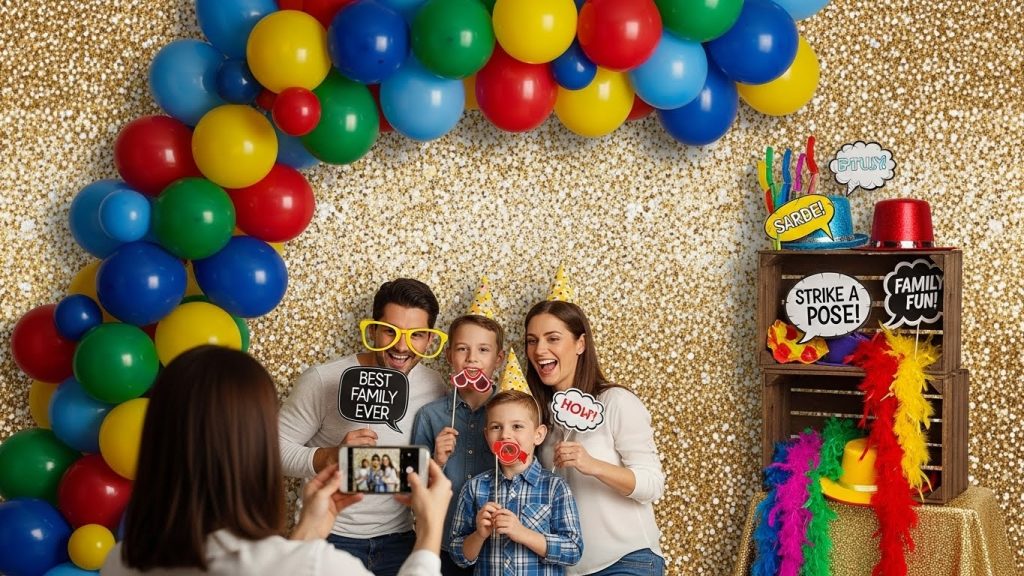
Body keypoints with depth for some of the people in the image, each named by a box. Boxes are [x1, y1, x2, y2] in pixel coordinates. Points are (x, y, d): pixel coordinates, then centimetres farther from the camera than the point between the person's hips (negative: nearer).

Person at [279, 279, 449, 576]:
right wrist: (330, 457, -28)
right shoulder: (322, 381, -13)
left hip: (400, 538, 4)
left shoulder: (435, 386, 0)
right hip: (331, 537, -4)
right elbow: (276, 448, -13)